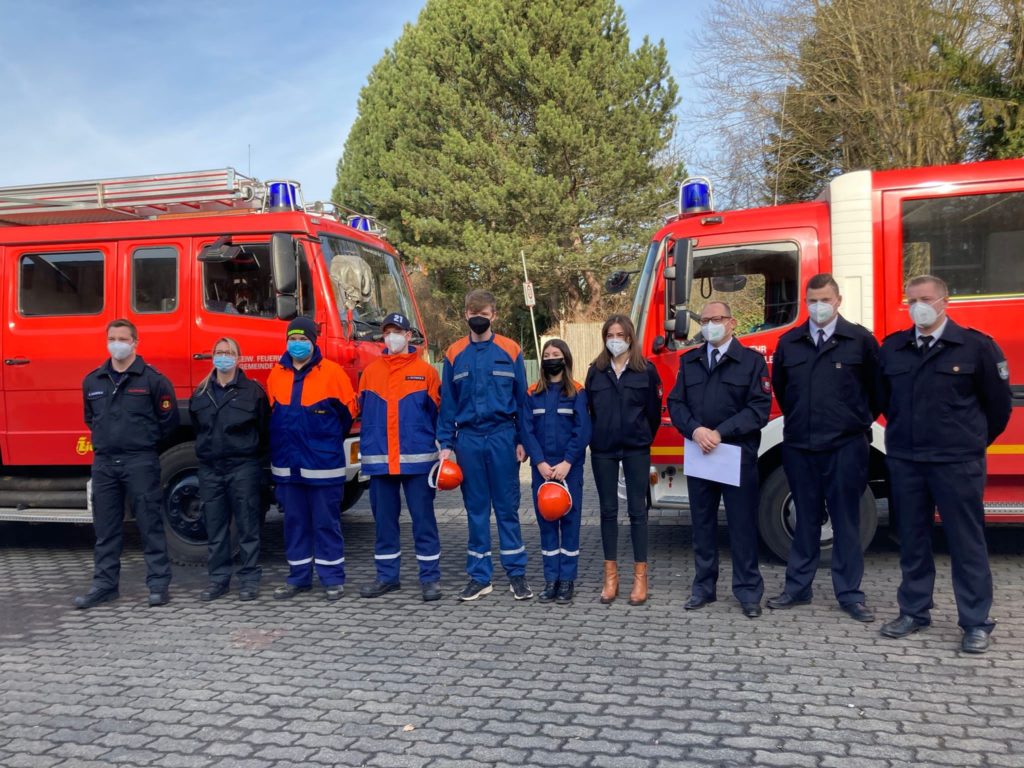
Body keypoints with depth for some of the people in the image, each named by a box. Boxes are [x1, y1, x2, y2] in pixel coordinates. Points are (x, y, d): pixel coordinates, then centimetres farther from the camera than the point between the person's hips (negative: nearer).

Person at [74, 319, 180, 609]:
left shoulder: (153, 379, -4)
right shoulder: (92, 381, 10)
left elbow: (168, 419, 0)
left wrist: (145, 443, 6)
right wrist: (105, 439, 15)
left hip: (141, 462, -4)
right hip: (104, 462, 5)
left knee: (151, 525, -1)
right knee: (106, 529, 10)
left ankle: (159, 584, 5)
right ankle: (104, 584, 19)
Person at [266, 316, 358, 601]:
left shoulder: (332, 372, -6)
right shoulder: (276, 374, 6)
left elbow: (348, 409, 1)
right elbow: (271, 412, 18)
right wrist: (282, 441, 15)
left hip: (323, 463, -4)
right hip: (286, 464, 4)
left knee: (326, 522, 3)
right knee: (294, 522, 12)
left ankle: (333, 579, 13)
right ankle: (299, 577, 24)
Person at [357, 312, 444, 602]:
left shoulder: (425, 371, 2)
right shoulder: (371, 371, 10)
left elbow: (437, 412, 2)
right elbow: (362, 411, 12)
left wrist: (435, 444, -1)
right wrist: (369, 442, 4)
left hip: (418, 459, -3)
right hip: (379, 459, 3)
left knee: (423, 519, 2)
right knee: (384, 520, 11)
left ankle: (430, 577, 11)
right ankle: (387, 576, 23)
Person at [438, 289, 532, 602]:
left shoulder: (510, 350, 1)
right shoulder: (454, 354, 5)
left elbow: (522, 399, 3)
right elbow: (447, 403, 7)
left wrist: (521, 440, -1)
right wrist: (445, 444, 1)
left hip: (502, 437, -2)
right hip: (468, 438, 2)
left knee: (507, 507, 4)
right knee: (476, 509, 8)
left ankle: (516, 573, 15)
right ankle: (479, 577, 17)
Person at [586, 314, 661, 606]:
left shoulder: (646, 370, -2)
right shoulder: (595, 371, 5)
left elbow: (654, 411, 3)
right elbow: (589, 409, 10)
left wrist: (643, 439, 10)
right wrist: (598, 438, 10)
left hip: (636, 449, -2)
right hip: (603, 450, 2)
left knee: (637, 510, 1)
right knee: (608, 510, 7)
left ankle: (640, 577, 8)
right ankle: (610, 576, 14)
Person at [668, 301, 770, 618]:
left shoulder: (752, 360, 0)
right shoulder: (689, 361, 13)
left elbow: (759, 408, -9)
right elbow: (676, 403, 7)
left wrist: (721, 433, -17)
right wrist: (695, 430, -12)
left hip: (738, 455, -3)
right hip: (698, 455, 4)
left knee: (742, 526, 2)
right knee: (702, 524, 11)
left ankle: (748, 591, 13)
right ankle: (703, 587, 22)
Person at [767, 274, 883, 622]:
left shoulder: (860, 339, -2)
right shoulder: (789, 342, 7)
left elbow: (877, 387, 5)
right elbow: (779, 387, 19)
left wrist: (859, 422, 10)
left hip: (846, 446, -3)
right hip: (799, 446, 3)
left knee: (846, 522, 5)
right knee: (806, 519, 12)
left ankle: (850, 594, 15)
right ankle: (797, 588, 20)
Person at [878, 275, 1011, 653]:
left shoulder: (976, 346, -4)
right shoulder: (891, 348, 6)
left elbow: (997, 403, 3)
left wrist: (971, 441, 11)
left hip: (957, 463, -3)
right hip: (904, 461, 4)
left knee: (967, 543, 4)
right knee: (912, 540, 12)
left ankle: (976, 622, 14)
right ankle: (914, 611, 23)